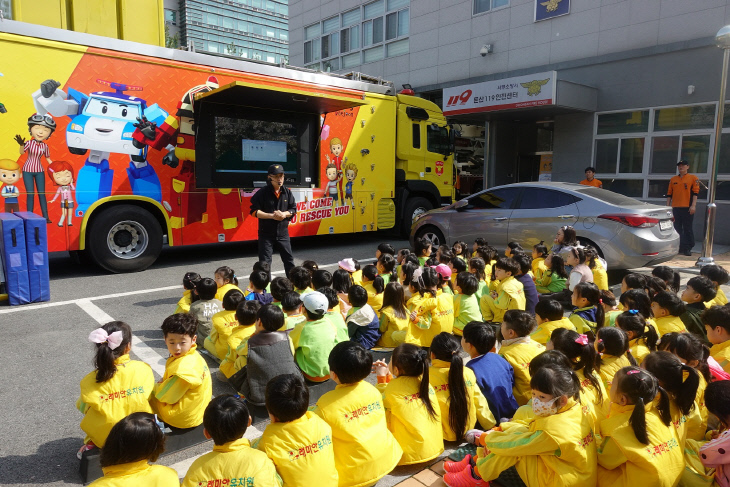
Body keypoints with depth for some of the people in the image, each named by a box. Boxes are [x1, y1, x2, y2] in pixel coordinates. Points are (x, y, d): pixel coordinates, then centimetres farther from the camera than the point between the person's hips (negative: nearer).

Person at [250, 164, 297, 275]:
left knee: (289, 259, 12)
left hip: (283, 233, 4)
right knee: (265, 262, 0)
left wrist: (284, 214, -16)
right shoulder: (262, 193, -9)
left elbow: (293, 209, 6)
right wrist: (272, 215, -20)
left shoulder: (287, 192, 3)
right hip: (266, 234, -3)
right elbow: (254, 211, -11)